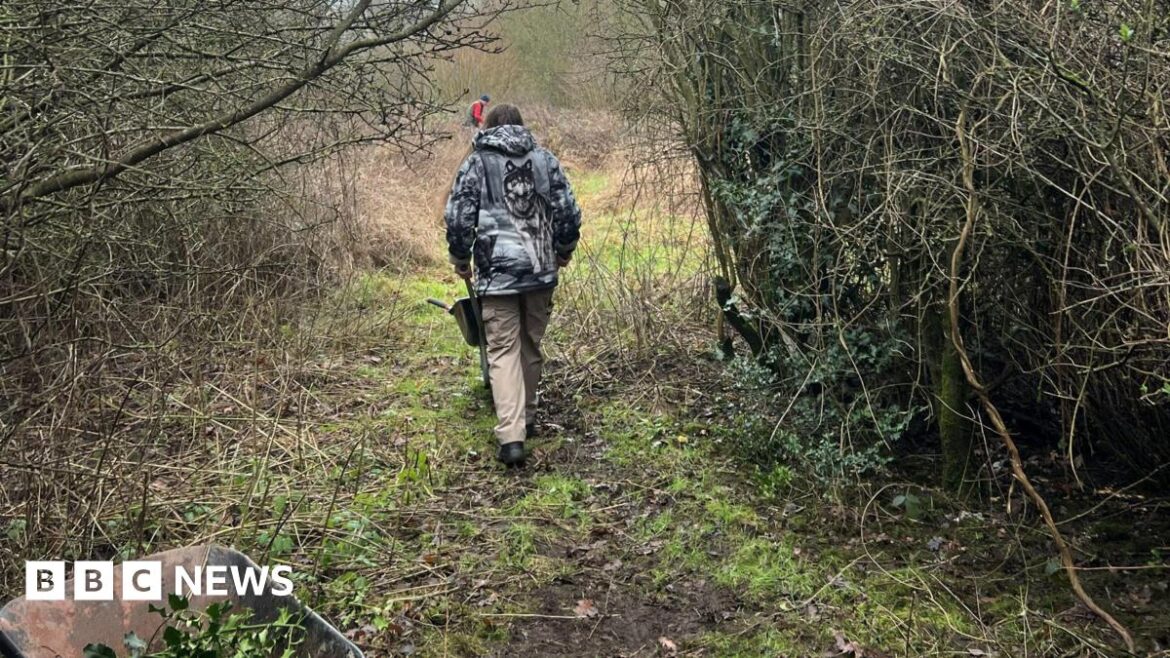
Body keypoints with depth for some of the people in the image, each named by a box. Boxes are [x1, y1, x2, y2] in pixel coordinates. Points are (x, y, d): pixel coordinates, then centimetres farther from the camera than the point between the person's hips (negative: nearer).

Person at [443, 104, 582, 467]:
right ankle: (526, 418, 30)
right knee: (531, 345, 17)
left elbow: (458, 218, -3)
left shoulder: (477, 163, 2)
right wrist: (564, 249, 21)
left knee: (503, 350, -1)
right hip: (541, 270, 3)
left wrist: (460, 258, 12)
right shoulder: (545, 159, 9)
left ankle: (511, 436, -12)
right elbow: (569, 211, 5)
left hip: (497, 272, -3)